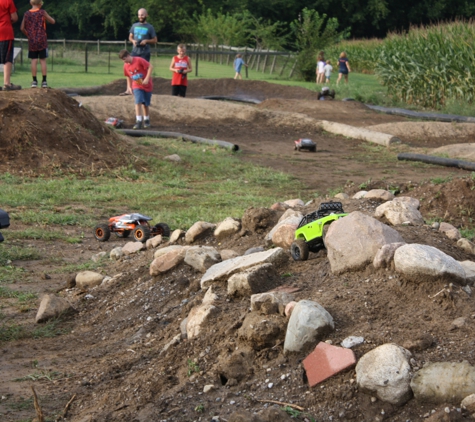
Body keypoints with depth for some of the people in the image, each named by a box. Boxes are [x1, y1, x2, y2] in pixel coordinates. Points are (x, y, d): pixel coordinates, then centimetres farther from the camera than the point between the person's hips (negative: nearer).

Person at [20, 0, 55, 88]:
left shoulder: (27, 14, 2)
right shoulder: (42, 12, -5)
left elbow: (22, 28, 2)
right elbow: (52, 21, 0)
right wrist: (46, 18, 18)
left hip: (31, 41, 2)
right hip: (42, 40, -2)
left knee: (34, 61, 4)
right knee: (43, 60, 2)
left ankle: (34, 81, 1)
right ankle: (44, 81, 0)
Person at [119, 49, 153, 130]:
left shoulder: (139, 60, -18)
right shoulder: (126, 66, -1)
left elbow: (150, 67, -17)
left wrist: (147, 79, -22)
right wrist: (129, 87, 12)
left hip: (147, 85, -3)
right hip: (137, 86, 3)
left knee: (146, 104, 9)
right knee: (138, 102, -18)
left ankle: (146, 120, 30)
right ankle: (139, 121, -19)